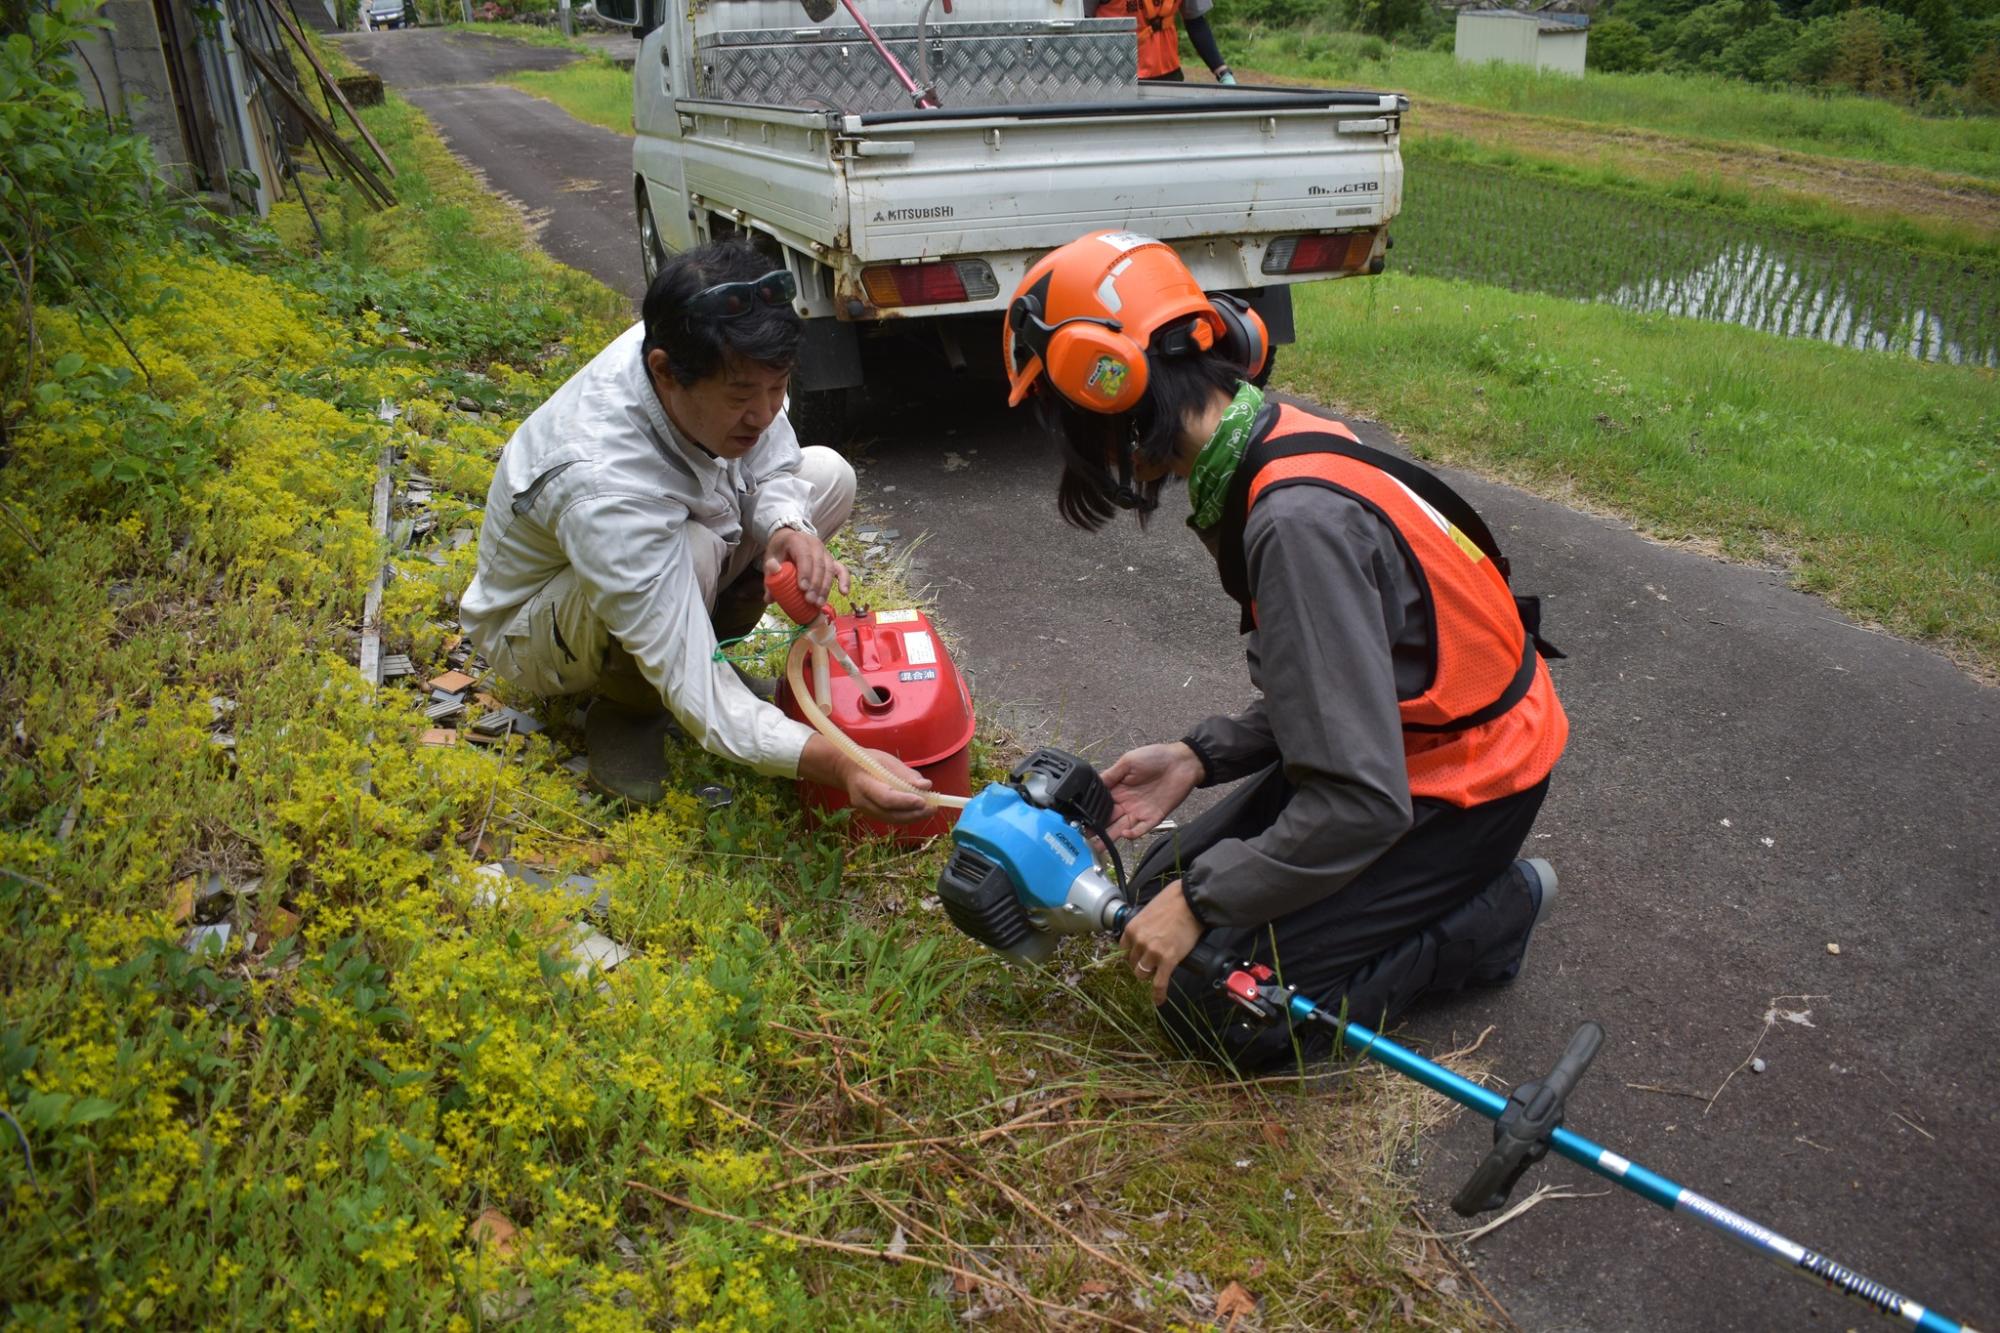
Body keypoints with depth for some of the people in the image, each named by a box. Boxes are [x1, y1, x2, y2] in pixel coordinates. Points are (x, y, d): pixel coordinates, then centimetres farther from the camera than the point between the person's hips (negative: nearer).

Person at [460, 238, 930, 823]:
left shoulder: (715, 359, -24)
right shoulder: (604, 487, -43)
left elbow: (772, 466, -5)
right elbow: (695, 696, -43)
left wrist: (789, 529, -29)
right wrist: (836, 764, -56)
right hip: (531, 626, -7)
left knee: (827, 474, -4)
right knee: (690, 551, -39)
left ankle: (702, 643, 2)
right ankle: (626, 706, -8)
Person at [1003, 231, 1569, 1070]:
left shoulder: (1298, 520, -32)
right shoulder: (1273, 445, -3)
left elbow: (1361, 802, -31)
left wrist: (1200, 902, -20)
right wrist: (1198, 757, 0)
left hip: (1464, 787, -9)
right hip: (1397, 740, 9)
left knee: (1224, 1013, -10)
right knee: (1161, 890, 10)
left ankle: (1493, 911, 5)